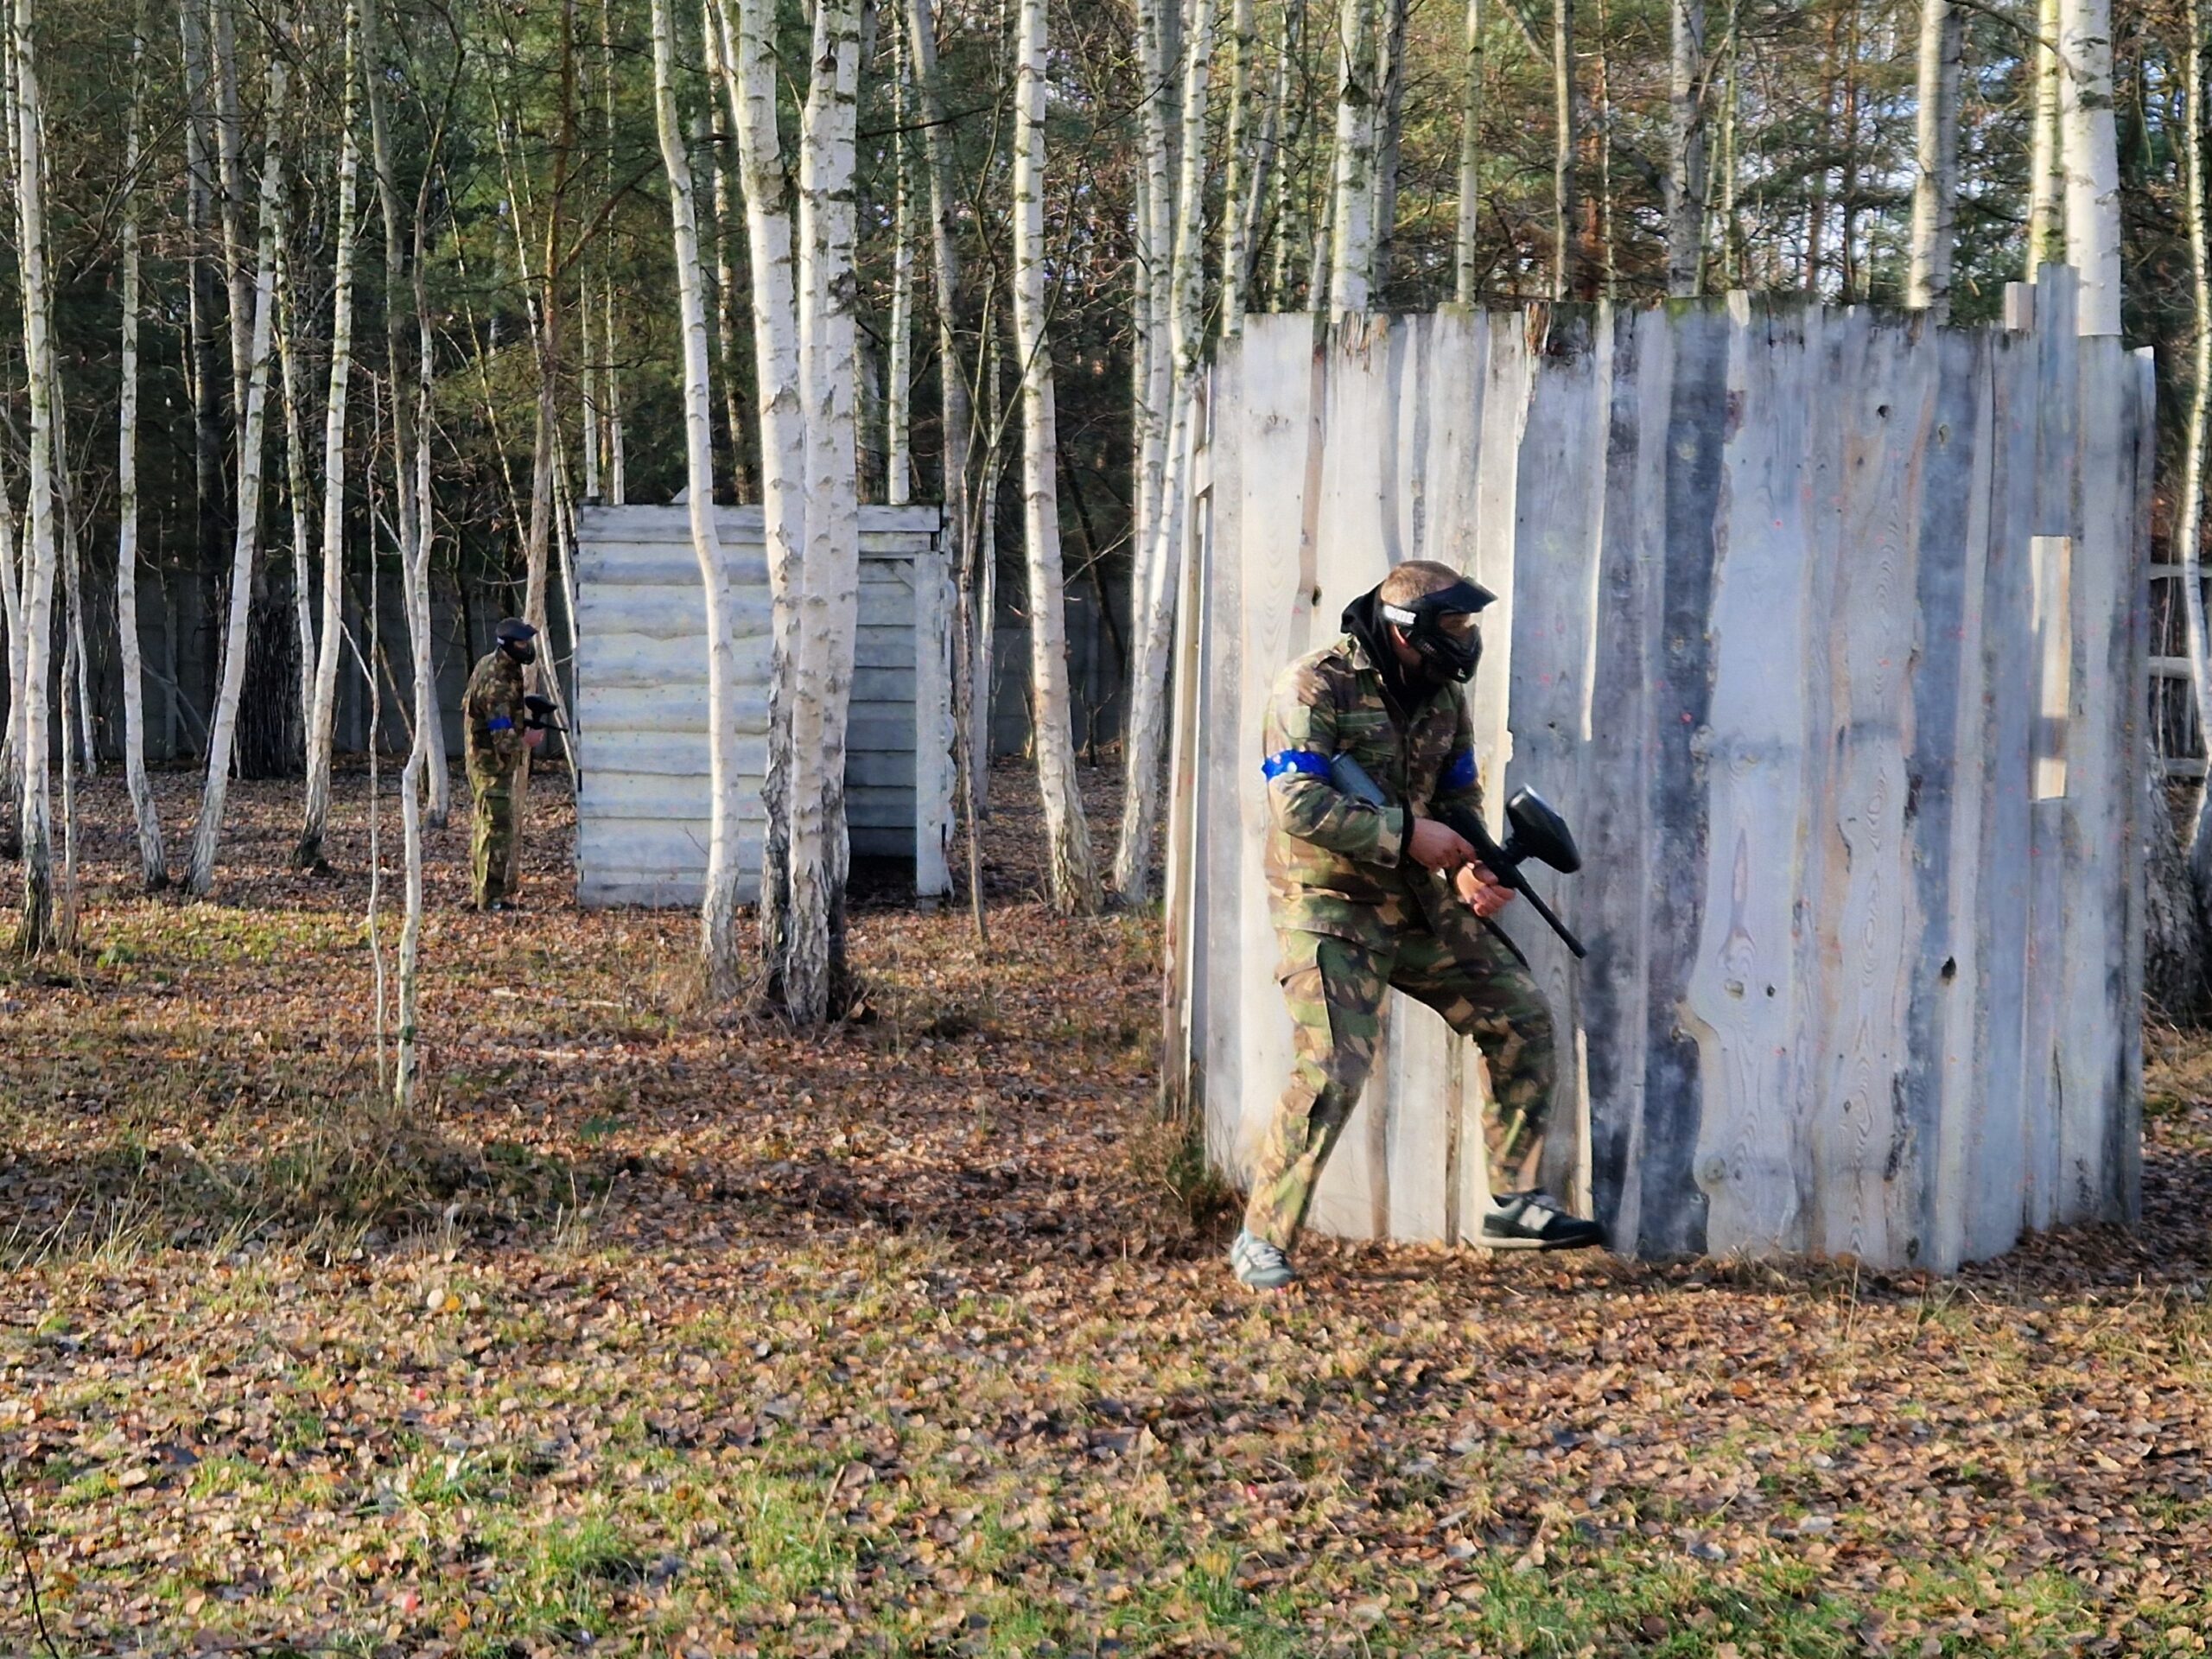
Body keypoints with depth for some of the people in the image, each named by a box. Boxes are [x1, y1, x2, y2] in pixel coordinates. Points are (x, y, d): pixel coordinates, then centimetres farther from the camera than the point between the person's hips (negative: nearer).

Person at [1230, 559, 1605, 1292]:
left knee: (1522, 1018, 6)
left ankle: (1516, 1204, 17)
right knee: (1332, 1073, -18)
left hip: (1418, 904, 8)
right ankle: (1261, 1242, -3)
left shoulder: (1442, 695, 7)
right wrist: (1408, 832, -23)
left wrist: (1468, 870, -6)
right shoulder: (1316, 688, -16)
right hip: (1331, 911, -8)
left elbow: (1460, 796, 15)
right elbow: (1299, 805, -25)